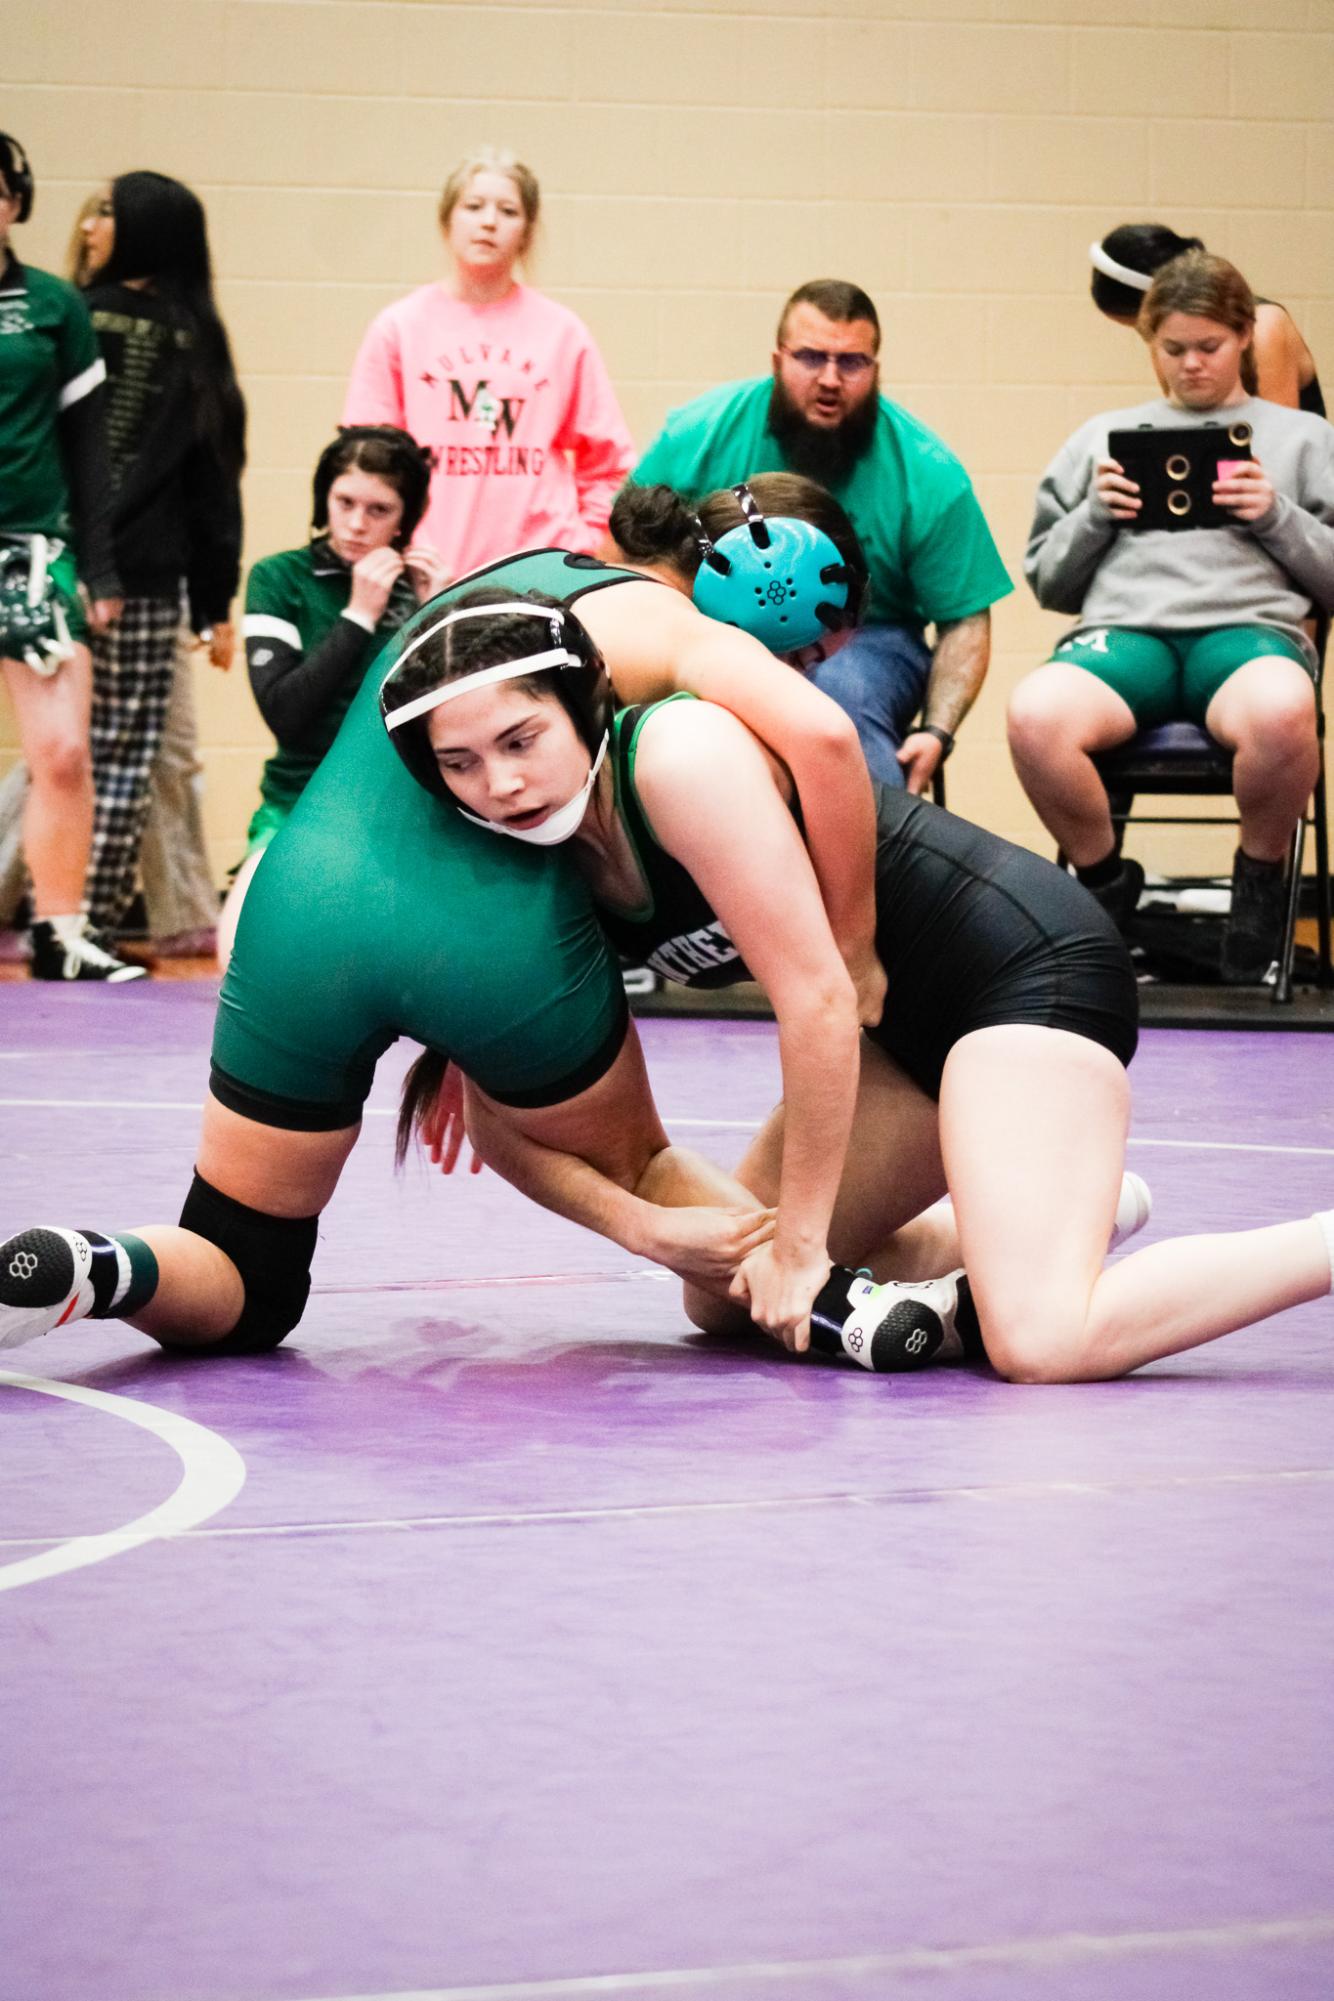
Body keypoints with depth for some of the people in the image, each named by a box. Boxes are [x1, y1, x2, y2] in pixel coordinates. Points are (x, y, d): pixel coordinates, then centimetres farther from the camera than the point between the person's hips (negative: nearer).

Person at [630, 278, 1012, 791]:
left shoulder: (929, 474, -6)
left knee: (845, 689, -37)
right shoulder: (701, 433, -6)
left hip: (866, 643, -1)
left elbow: (965, 620, -2)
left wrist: (937, 733, -17)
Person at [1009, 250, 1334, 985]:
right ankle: (1105, 882, -9)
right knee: (1034, 713, -36)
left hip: (1251, 623, -1)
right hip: (1122, 626, 2)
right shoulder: (1105, 436, 27)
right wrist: (1095, 515, 6)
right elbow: (1047, 579, 24)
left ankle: (1259, 877, -11)